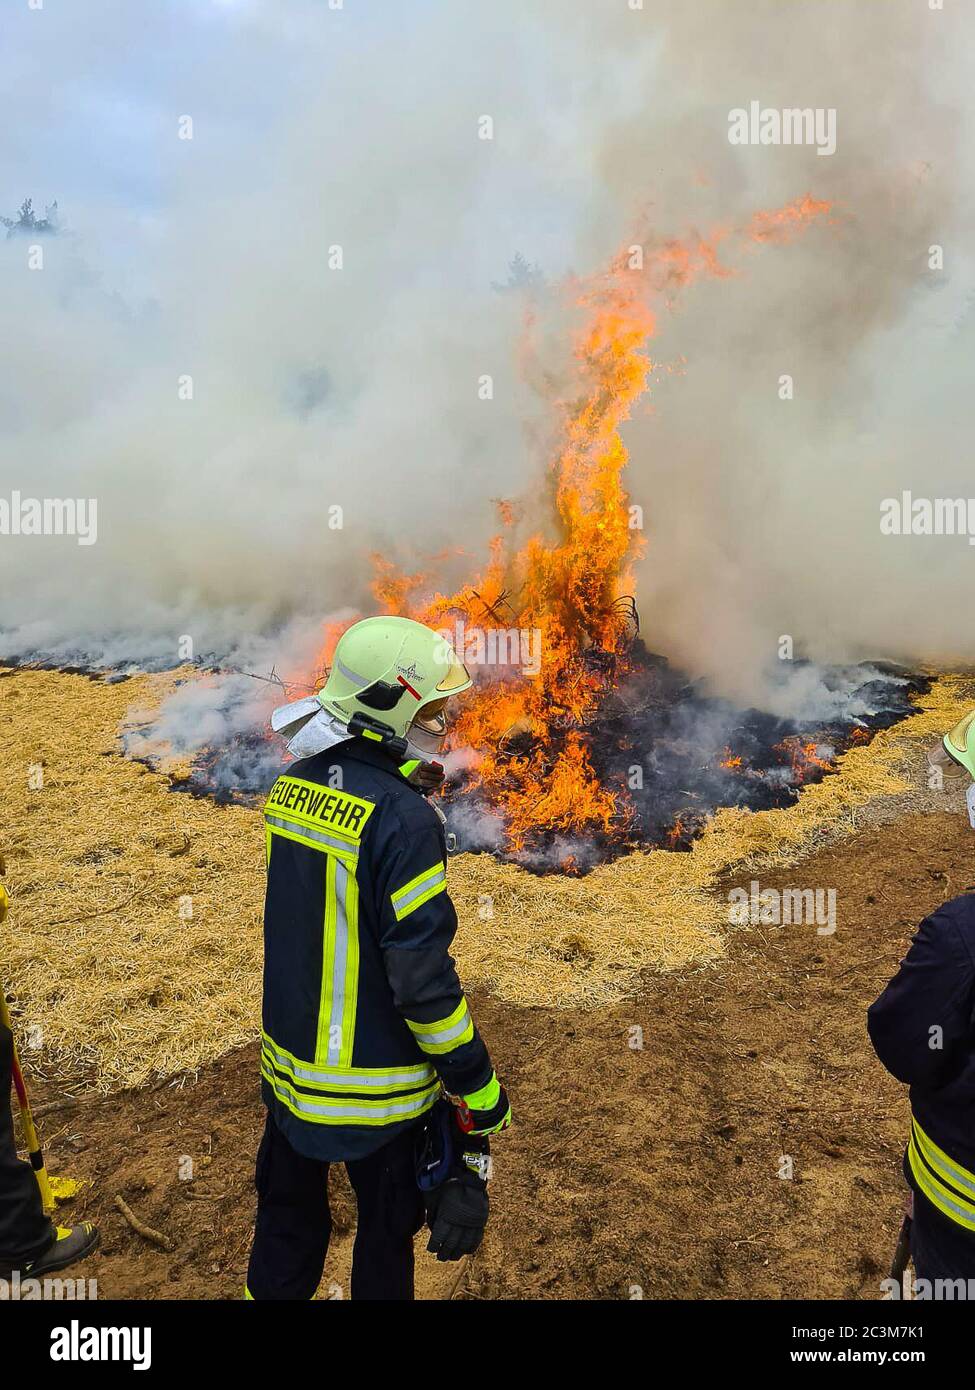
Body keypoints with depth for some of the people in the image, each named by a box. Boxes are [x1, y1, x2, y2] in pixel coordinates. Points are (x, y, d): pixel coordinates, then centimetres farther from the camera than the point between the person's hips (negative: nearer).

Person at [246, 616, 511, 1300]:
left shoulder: (292, 787, -3)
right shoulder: (402, 818, -26)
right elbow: (423, 976, -24)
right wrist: (481, 1091, -13)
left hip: (290, 1066, 7)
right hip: (375, 1090, -6)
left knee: (288, 1223, 26)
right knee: (386, 1232, 19)